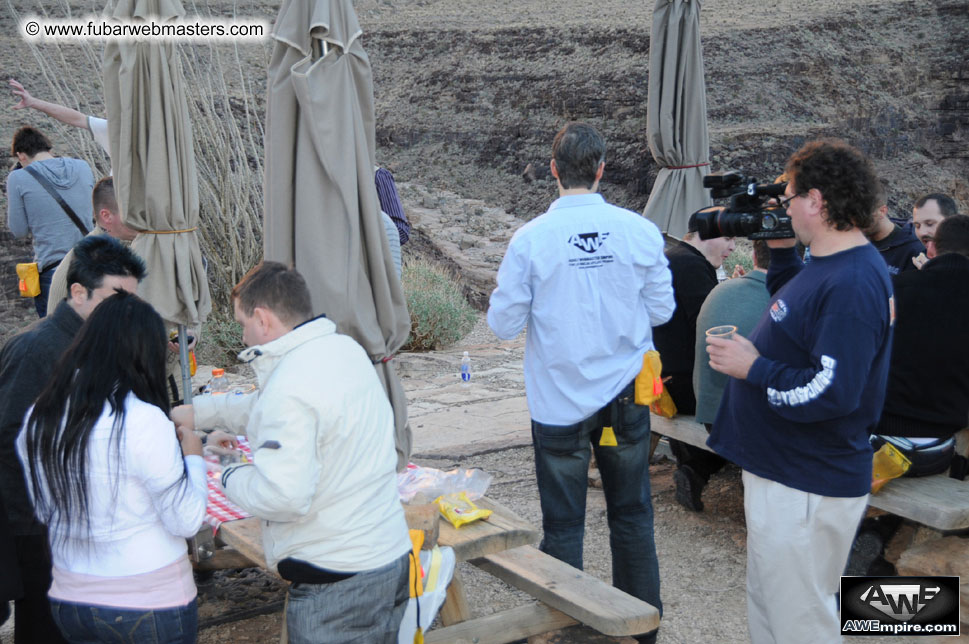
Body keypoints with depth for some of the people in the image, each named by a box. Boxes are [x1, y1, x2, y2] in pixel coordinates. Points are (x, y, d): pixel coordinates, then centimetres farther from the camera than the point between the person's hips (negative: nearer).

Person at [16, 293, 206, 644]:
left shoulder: (38, 418, -3)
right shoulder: (144, 421, -22)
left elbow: (45, 512, 10)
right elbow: (187, 520, -17)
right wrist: (193, 457, -1)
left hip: (68, 599, 6)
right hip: (151, 602, -6)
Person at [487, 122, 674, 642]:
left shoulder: (530, 239, -13)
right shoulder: (639, 231, -7)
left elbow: (504, 323, -8)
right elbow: (662, 310, 1)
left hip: (560, 401, -2)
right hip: (625, 396, 2)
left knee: (563, 522, 10)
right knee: (632, 514, 17)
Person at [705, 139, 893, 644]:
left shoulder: (852, 285, -24)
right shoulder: (829, 266, 8)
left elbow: (831, 393, -30)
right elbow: (796, 319, 26)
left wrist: (753, 368, -18)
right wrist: (781, 252, 13)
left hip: (807, 489, -10)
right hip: (780, 470, 10)